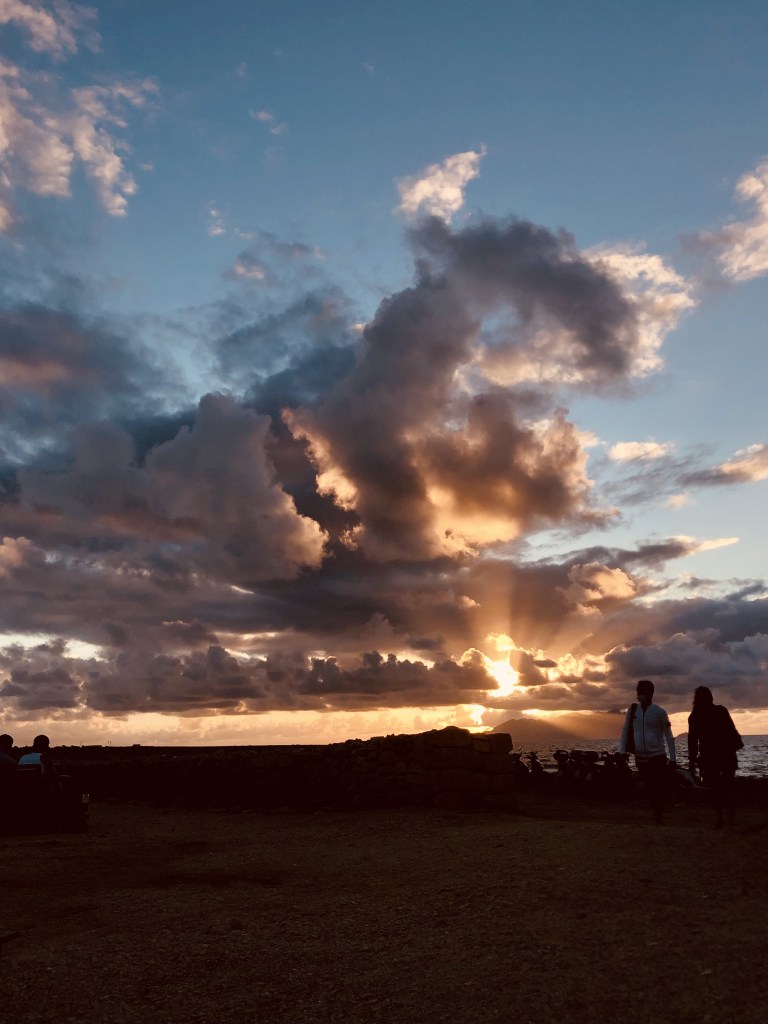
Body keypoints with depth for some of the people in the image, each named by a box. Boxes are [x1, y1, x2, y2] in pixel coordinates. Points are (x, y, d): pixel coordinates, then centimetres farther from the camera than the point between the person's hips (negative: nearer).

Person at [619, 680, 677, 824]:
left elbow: (669, 736, -2)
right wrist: (622, 751, -1)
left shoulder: (660, 712, -7)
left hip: (657, 757, -3)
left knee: (659, 789, -2)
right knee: (649, 790, 9)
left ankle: (659, 818, 10)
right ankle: (656, 816, 21)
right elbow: (625, 730, 5)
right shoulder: (632, 709, 0)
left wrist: (673, 758, -5)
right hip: (640, 758, 3)